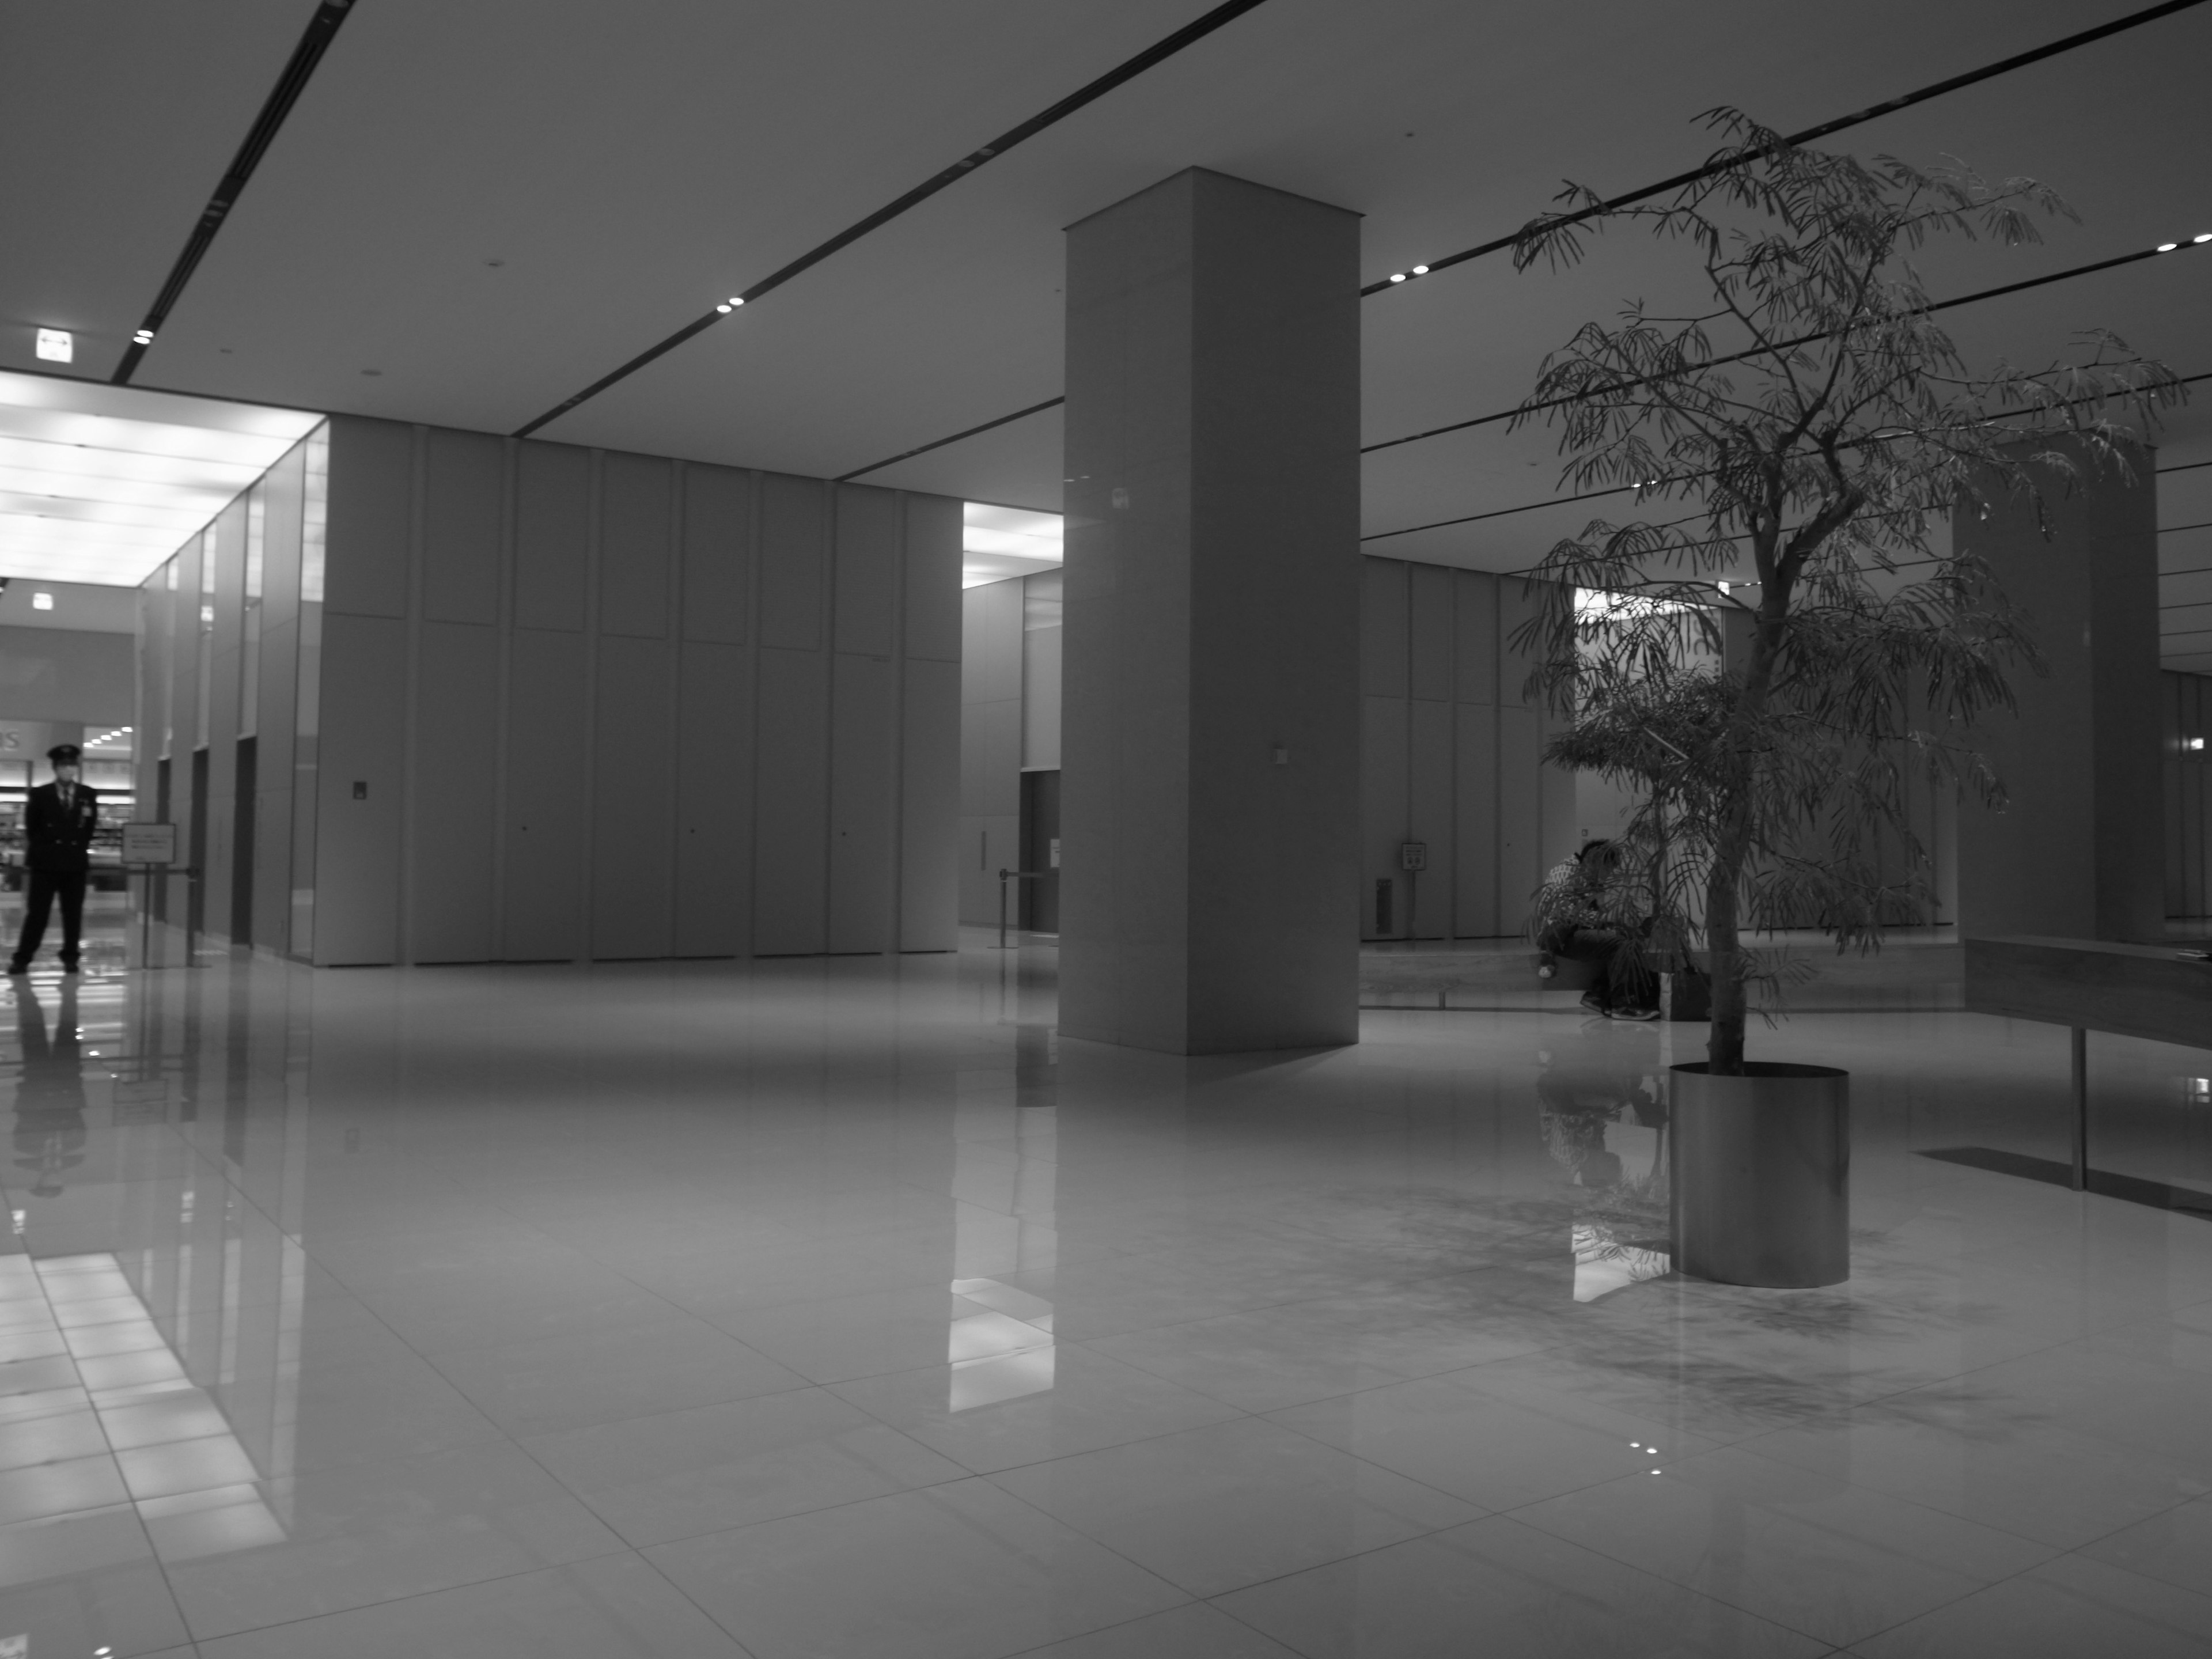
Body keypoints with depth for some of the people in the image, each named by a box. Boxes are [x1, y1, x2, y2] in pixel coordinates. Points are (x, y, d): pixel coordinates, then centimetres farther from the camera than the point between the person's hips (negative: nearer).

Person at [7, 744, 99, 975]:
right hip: (45, 863, -2)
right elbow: (31, 828, 6)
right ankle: (22, 959, 4)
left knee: (73, 914, 4)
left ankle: (70, 958, 13)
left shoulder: (89, 796, 6)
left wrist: (80, 848, 4)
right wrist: (43, 850, 6)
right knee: (37, 913, -1)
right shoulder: (40, 795, 1)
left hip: (76, 863, 2)